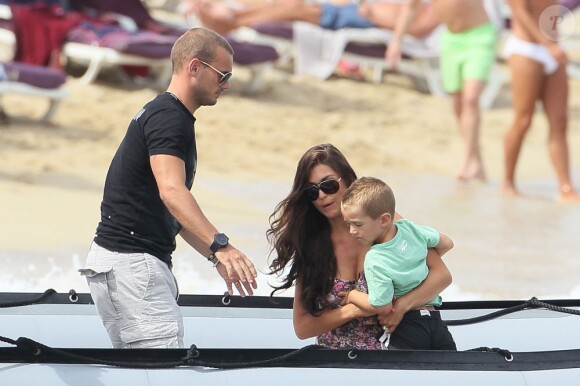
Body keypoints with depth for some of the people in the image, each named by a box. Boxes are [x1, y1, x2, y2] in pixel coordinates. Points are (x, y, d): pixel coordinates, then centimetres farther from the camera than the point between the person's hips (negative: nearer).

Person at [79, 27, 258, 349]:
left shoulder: (164, 115, 20)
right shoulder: (169, 117, -13)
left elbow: (174, 212, 27)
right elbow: (171, 192, -31)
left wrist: (217, 258, 23)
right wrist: (220, 245, -42)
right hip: (133, 264, -11)